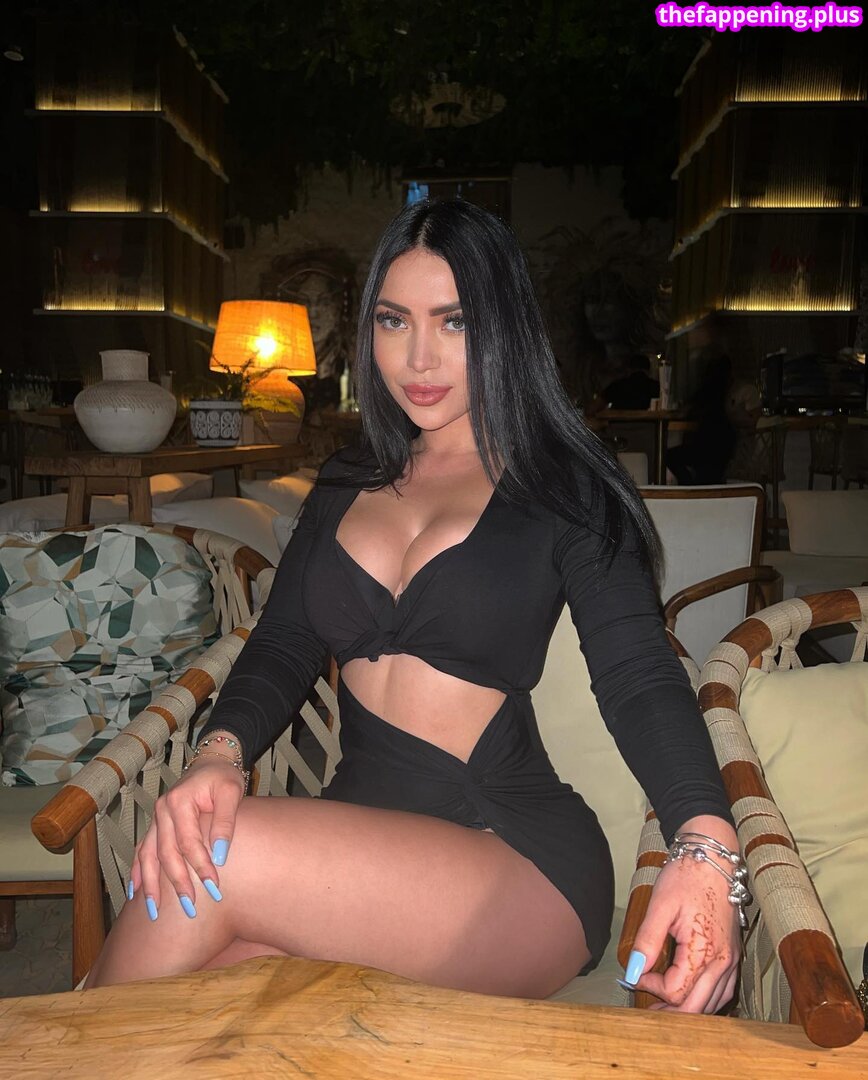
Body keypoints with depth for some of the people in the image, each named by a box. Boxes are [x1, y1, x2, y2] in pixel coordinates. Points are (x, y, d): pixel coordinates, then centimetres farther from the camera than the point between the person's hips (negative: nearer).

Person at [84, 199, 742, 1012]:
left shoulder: (563, 487, 0)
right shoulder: (347, 485, 15)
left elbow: (639, 677, -9)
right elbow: (282, 645, 7)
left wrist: (705, 842, -29)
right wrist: (219, 752, -15)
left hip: (518, 857, -3)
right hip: (359, 837, 4)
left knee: (221, 861, -26)